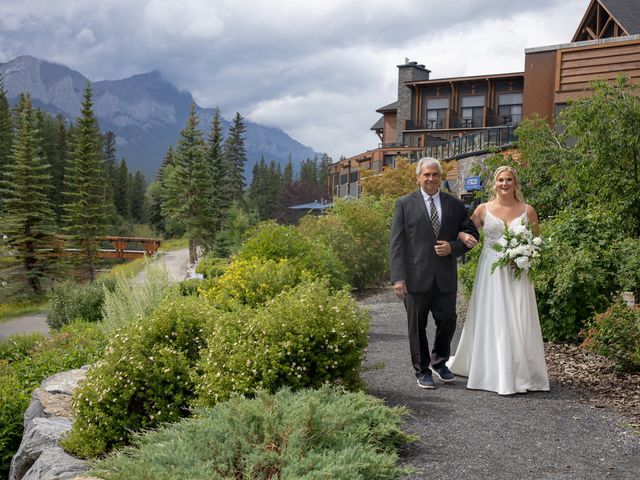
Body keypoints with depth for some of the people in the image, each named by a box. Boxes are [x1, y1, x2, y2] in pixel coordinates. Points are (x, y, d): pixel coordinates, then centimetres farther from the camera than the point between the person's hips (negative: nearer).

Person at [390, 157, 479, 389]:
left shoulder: (455, 204, 9)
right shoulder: (405, 204, 1)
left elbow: (472, 234, 14)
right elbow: (396, 243, -3)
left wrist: (453, 247, -7)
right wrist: (398, 277, -11)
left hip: (445, 277, 2)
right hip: (416, 276, -2)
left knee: (448, 321, 6)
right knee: (417, 326, 7)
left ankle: (439, 362, 32)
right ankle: (422, 370, 23)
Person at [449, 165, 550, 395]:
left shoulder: (528, 210, 5)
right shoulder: (483, 209, 4)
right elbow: (464, 231, 10)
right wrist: (464, 237, -13)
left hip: (517, 275, 0)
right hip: (490, 273, 0)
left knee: (518, 322, -1)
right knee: (491, 322, 2)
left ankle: (520, 375, 11)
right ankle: (494, 374, 13)